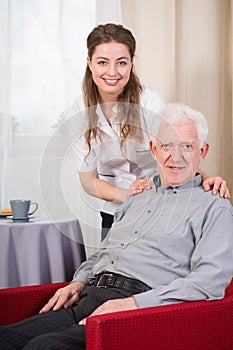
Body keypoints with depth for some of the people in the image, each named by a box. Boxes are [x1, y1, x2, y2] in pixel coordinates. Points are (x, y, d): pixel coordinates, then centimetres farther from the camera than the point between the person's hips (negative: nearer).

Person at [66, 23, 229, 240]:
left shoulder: (150, 101, -15)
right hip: (114, 213, 2)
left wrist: (204, 179, -33)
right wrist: (125, 195, -22)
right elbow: (88, 180, -4)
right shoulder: (77, 115, -8)